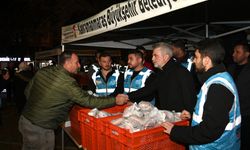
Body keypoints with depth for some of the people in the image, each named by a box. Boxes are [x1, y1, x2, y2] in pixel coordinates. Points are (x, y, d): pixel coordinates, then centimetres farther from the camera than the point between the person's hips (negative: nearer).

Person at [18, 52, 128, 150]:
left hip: (24, 119, 8)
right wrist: (115, 101, -12)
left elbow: (27, 91, 10)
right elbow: (88, 101, -19)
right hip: (40, 129, -8)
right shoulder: (68, 83, -22)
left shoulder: (43, 71, 0)